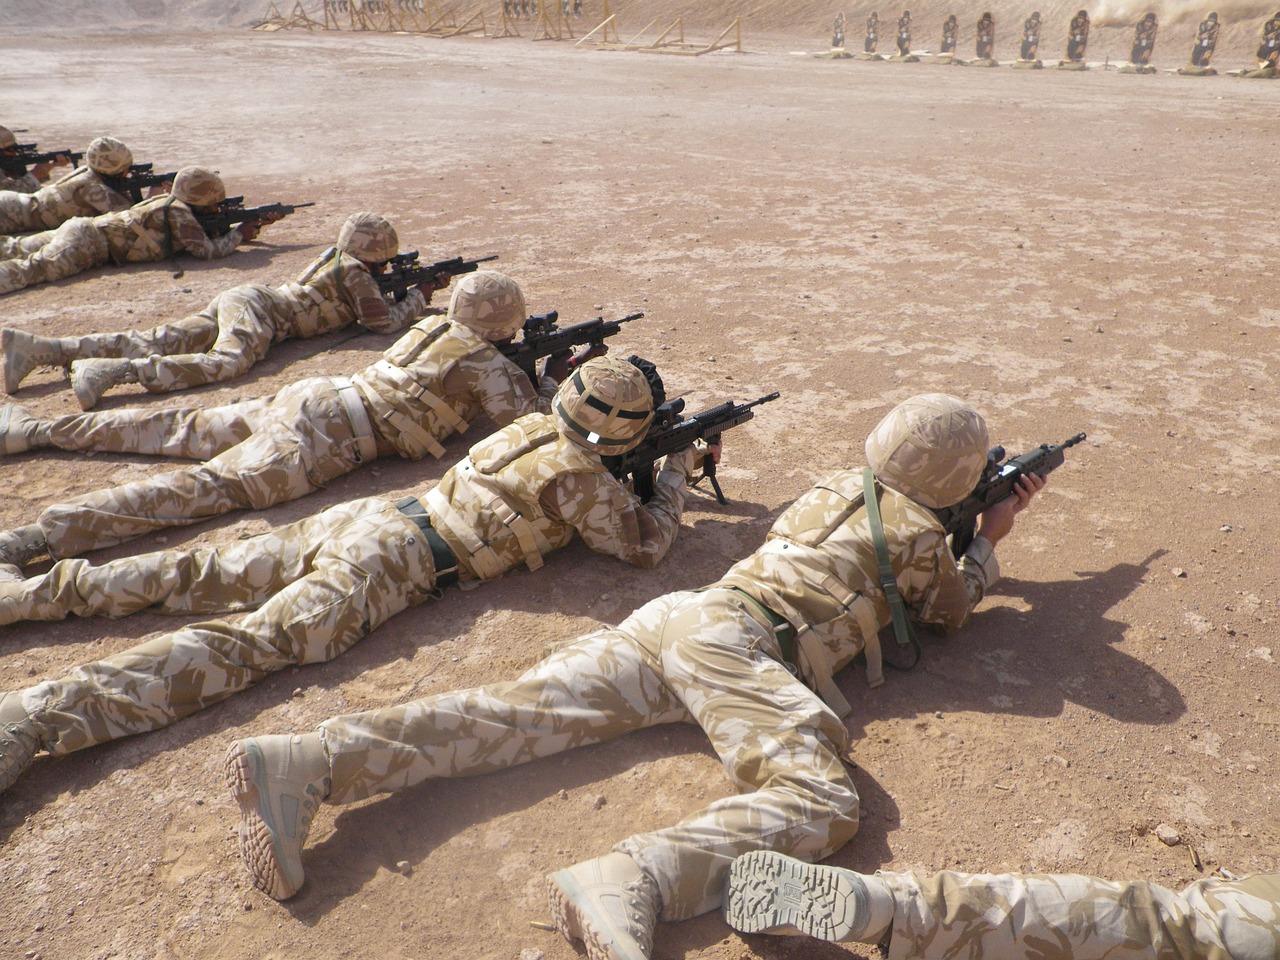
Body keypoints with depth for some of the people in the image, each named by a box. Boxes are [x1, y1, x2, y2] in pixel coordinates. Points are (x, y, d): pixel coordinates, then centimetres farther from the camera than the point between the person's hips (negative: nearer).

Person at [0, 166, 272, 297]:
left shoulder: (172, 203, 13)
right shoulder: (178, 213, -14)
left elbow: (206, 232, 25)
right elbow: (208, 250, -17)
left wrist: (256, 224, 18)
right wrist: (240, 233, -1)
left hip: (83, 230, 9)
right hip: (86, 243, -9)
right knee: (31, 269, -26)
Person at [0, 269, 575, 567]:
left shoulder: (433, 326, 23)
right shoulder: (486, 362, 0)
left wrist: (523, 368, 40)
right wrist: (554, 379, 17)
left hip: (306, 396, 8)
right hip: (330, 436, -8)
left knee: (184, 431, 15)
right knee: (219, 483, -21)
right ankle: (48, 533, -36)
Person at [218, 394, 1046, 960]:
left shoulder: (845, 484, 27)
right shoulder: (919, 531, 8)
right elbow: (951, 610, 26)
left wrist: (982, 508, 55)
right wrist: (991, 541, 45)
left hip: (678, 614, 7)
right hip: (731, 638, -7)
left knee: (515, 713, -7)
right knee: (821, 803, -20)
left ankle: (311, 763, -20)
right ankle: (627, 883, -44)